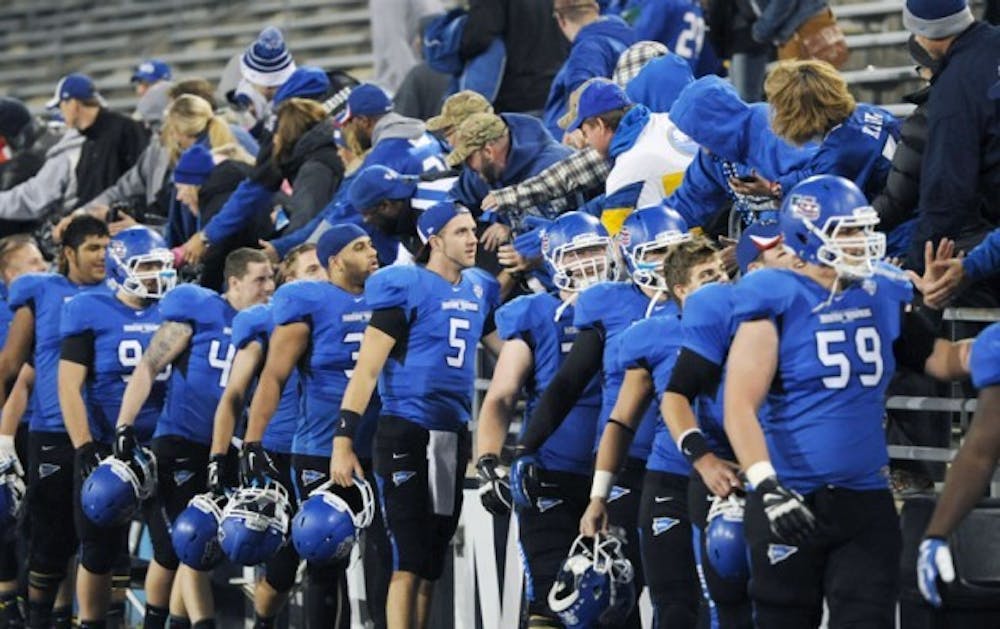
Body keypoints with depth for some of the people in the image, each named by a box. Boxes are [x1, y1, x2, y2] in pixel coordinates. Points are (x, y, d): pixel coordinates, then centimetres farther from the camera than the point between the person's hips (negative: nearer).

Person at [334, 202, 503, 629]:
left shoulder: (479, 291, 12)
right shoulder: (407, 289, -9)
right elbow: (366, 370, -12)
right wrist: (343, 442, -17)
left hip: (453, 437, 7)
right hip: (407, 433, -7)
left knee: (431, 566, 12)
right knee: (409, 564, -9)